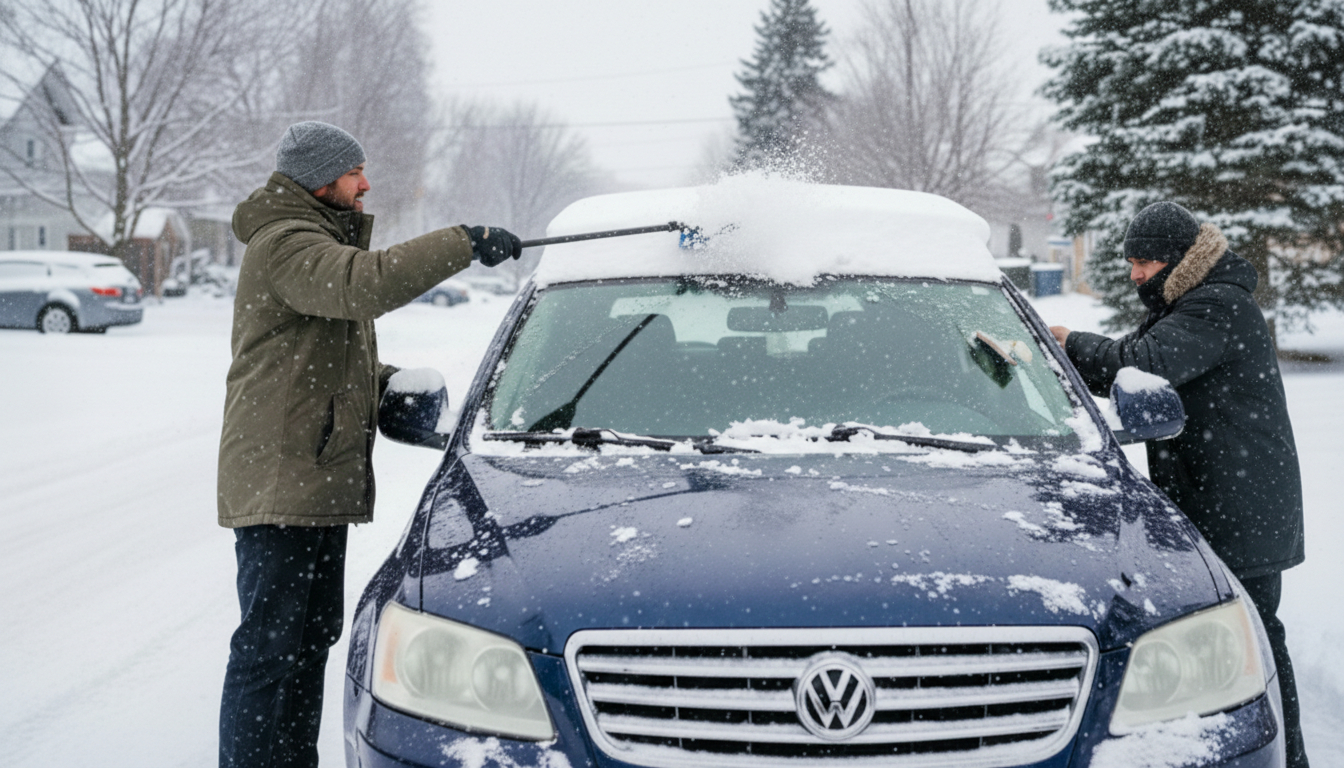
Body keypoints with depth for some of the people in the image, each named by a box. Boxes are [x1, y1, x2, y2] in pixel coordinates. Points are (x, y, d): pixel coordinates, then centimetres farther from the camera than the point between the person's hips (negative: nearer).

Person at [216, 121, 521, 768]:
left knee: (313, 633, 17)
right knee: (270, 646, -9)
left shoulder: (320, 241, 22)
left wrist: (384, 379, 12)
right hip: (277, 483, -11)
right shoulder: (284, 244, -12)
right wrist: (465, 244, -30)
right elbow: (366, 284, -32)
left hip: (322, 482, 11)